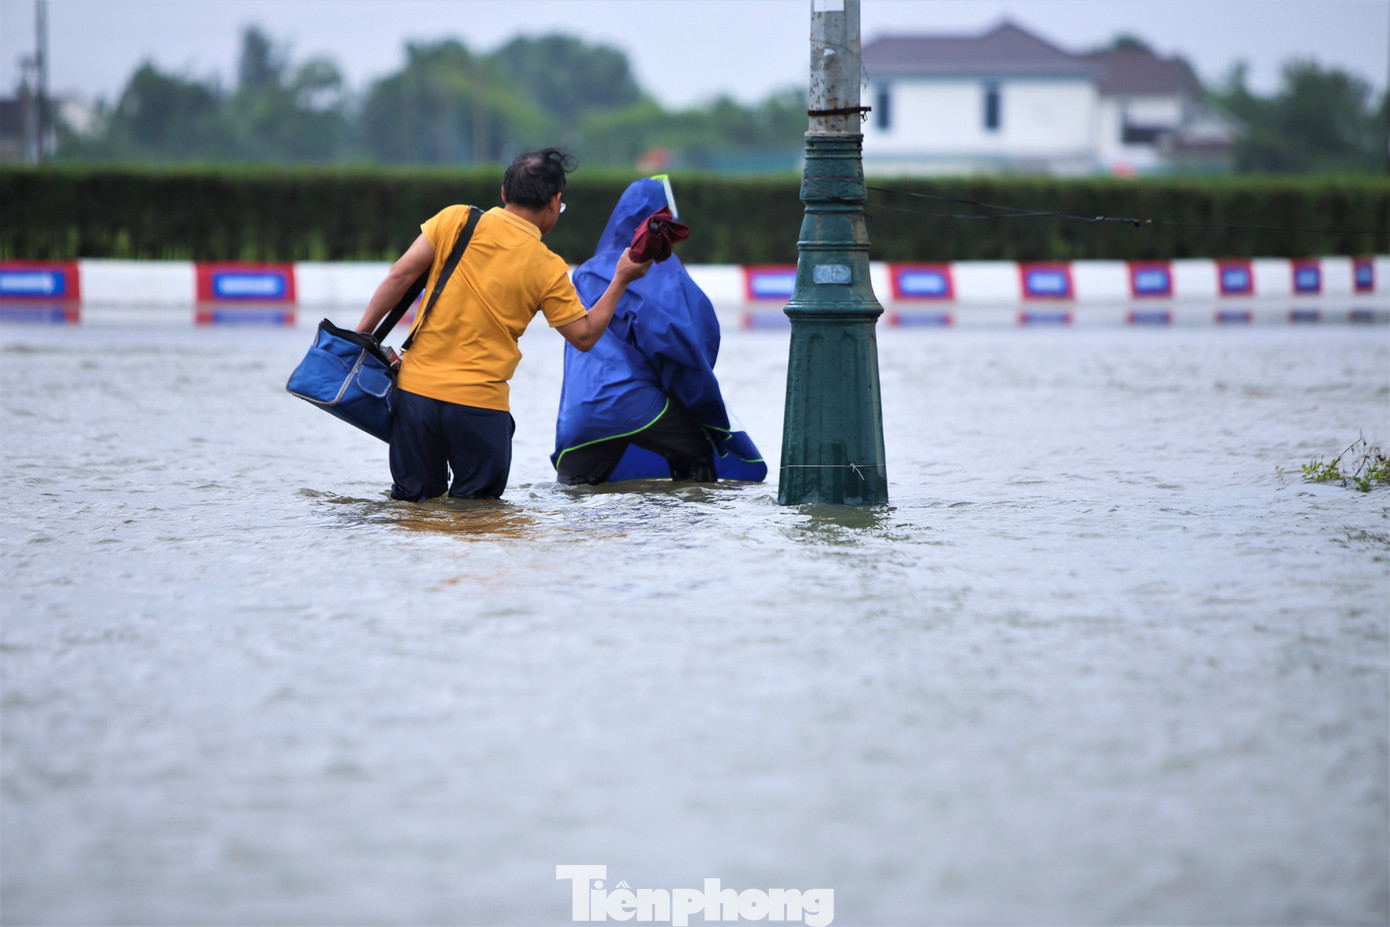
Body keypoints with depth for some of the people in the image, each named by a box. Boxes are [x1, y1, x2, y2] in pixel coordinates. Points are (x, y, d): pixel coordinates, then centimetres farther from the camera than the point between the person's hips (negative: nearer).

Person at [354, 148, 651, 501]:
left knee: (414, 498, 14)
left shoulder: (456, 221, 0)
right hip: (480, 403, -2)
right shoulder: (548, 269, -4)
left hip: (417, 389, 2)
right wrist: (621, 280, 12)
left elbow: (400, 276, -3)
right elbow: (584, 336, 5)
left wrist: (360, 335, 4)